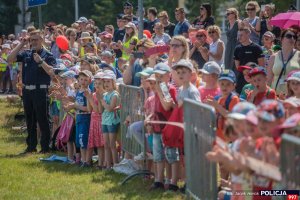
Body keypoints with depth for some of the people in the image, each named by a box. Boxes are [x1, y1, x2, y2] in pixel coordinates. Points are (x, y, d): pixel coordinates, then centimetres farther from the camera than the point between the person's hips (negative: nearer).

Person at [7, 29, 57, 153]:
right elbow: (10, 59, -1)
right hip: (27, 91, 6)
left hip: (41, 91, -6)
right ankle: (31, 146, 22)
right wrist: (21, 45, -1)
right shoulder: (26, 54, 9)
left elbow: (52, 72, -16)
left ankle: (45, 147, 2)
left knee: (43, 120, -2)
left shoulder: (47, 56, -4)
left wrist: (41, 61, -23)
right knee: (30, 120, 13)